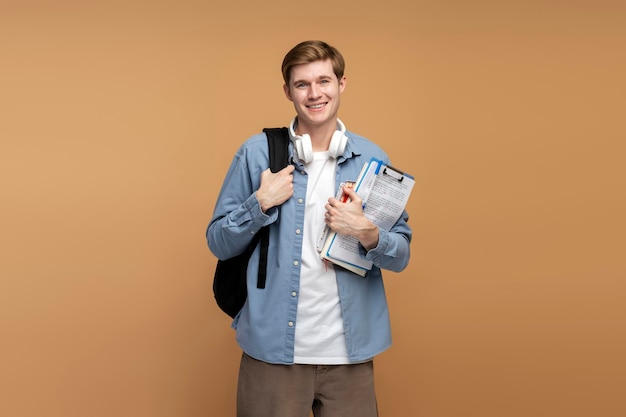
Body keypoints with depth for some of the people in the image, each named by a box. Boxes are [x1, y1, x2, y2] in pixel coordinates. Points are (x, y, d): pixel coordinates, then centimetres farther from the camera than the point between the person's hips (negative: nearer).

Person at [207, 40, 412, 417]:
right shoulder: (257, 153, -3)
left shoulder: (373, 159, 1)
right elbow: (219, 244, 1)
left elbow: (401, 256, 4)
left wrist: (366, 233, -16)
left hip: (350, 351, 2)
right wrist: (261, 202, -14)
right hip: (272, 348, -1)